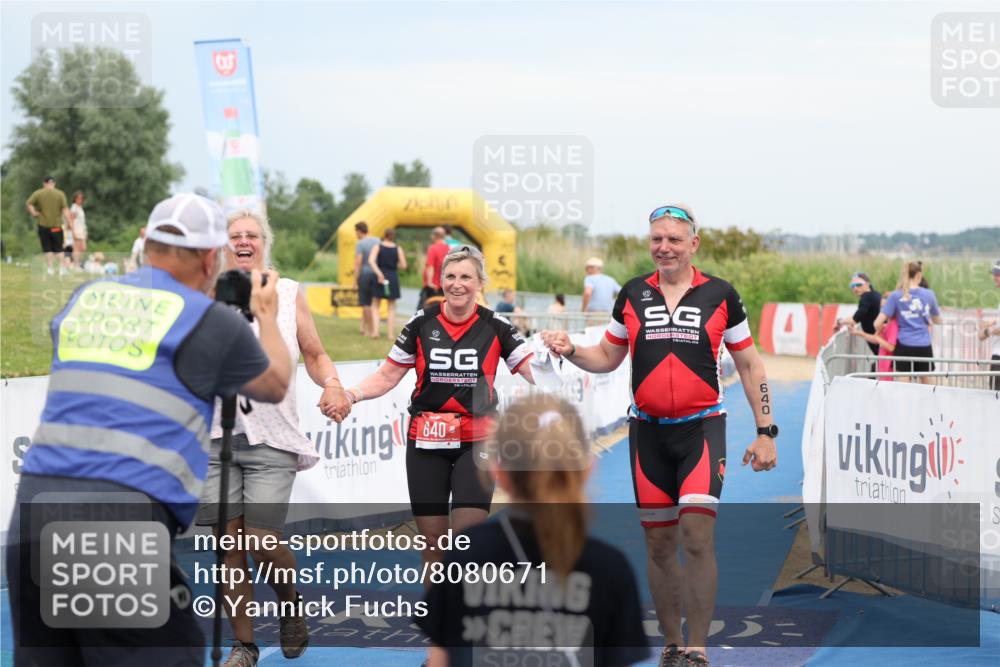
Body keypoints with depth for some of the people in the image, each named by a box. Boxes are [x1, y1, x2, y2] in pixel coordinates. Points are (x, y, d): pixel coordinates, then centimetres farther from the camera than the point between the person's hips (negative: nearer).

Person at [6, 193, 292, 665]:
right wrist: (267, 316, 38)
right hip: (116, 520, -6)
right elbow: (275, 386, 19)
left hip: (33, 502, 6)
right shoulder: (210, 320, 2)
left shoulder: (84, 299, 16)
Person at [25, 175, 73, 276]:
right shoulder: (60, 194, 0)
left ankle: (50, 268, 1)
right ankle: (62, 267, 4)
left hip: (43, 225, 0)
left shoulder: (38, 193, 1)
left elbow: (28, 203, -11)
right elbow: (65, 209, -5)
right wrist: (70, 223, -6)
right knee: (58, 249, 10)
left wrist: (33, 213, 0)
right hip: (56, 225, 0)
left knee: (47, 249, 6)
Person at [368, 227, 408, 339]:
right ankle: (391, 333, 8)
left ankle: (375, 330, -5)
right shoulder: (398, 249, 0)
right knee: (391, 308, 10)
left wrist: (379, 273, -19)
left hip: (380, 278, -1)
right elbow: (403, 266, -3)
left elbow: (371, 261, -16)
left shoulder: (378, 247, -2)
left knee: (375, 306, 9)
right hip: (393, 278, 1)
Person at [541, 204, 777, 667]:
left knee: (697, 538, -15)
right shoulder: (632, 294, 6)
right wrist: (571, 351, -5)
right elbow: (607, 358, 16)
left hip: (701, 428, -3)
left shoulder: (720, 295, 1)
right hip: (648, 432, 3)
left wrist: (765, 431, 2)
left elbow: (749, 364, 7)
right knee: (659, 545, 7)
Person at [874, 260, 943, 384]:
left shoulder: (896, 296, -4)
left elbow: (878, 323, -8)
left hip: (904, 346, -1)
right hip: (924, 346, 2)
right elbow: (938, 321, 16)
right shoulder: (929, 294, 1)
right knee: (926, 386, 15)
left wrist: (880, 332, 12)